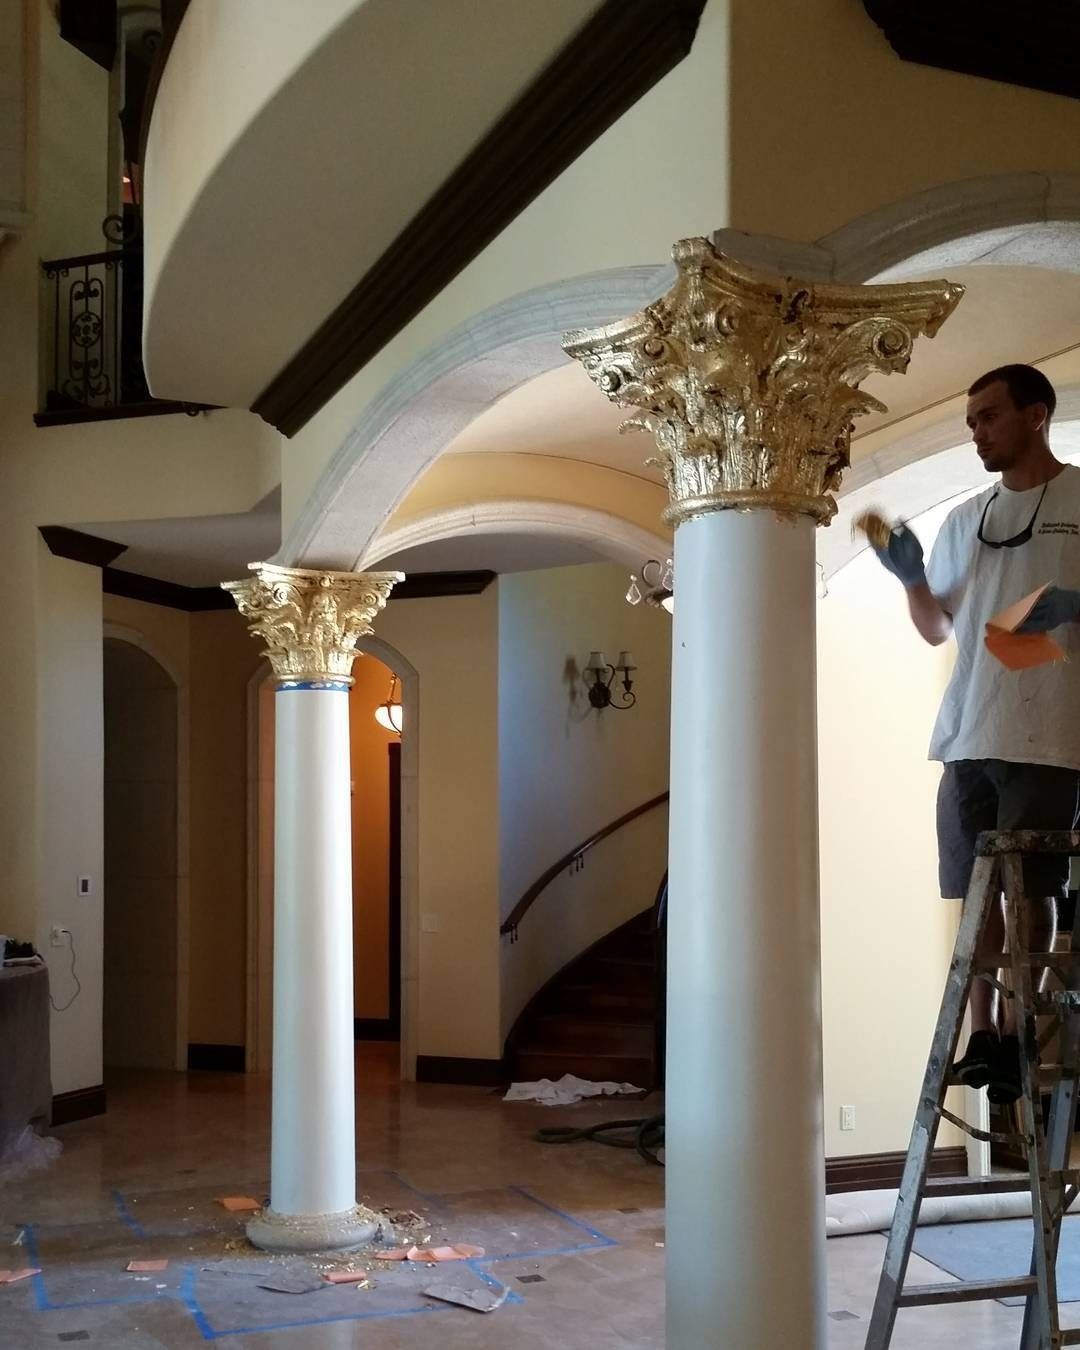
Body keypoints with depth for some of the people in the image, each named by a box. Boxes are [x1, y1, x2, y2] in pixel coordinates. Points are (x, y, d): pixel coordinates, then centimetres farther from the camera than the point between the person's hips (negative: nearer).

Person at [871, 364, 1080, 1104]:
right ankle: (982, 1034, 13)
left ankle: (1016, 1036, 7)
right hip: (966, 734, 5)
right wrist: (911, 576, 2)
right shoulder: (963, 520, 16)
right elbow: (936, 629, 19)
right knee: (976, 888, 7)